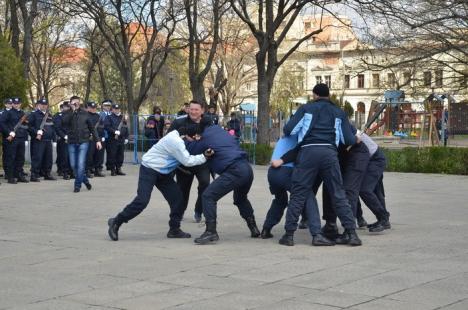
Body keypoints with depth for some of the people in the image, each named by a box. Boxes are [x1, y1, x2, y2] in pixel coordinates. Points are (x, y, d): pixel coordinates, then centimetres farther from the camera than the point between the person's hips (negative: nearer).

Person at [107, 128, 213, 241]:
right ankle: (116, 222, 0)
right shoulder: (175, 141, -27)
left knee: (177, 198, 2)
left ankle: (174, 229, 14)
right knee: (142, 201, -15)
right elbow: (187, 161, -26)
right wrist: (204, 157, -26)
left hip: (163, 172, 9)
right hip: (149, 169, -9)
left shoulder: (177, 137, -1)